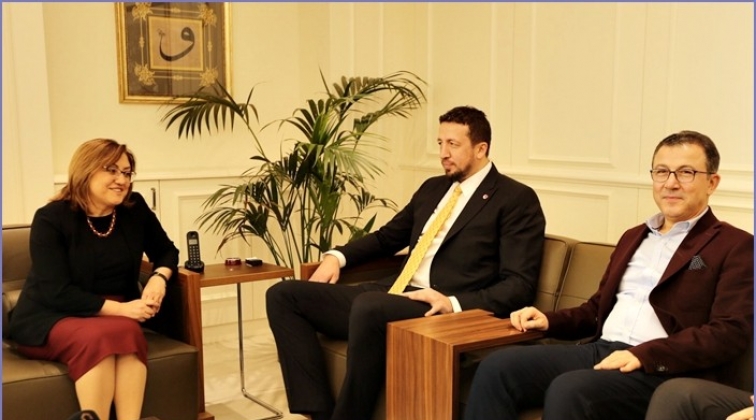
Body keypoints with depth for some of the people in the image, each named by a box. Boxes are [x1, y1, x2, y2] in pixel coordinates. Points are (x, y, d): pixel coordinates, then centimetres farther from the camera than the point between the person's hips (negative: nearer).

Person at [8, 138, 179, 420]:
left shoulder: (135, 208, 1)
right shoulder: (51, 218, -12)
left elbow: (166, 251, 14)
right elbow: (57, 292, -19)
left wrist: (159, 277, -10)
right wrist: (119, 308, -25)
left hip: (116, 314, 4)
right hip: (50, 320, -3)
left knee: (128, 332, -33)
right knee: (99, 337, -37)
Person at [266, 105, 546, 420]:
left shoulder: (517, 199, -1)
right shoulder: (432, 188, 20)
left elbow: (520, 285, -9)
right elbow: (387, 237, 31)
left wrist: (454, 303, -23)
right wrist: (337, 256, 13)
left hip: (443, 312, -8)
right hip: (393, 296, 8)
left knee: (369, 306, -39)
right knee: (284, 295, -3)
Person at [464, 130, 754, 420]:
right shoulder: (634, 236, 24)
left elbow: (730, 333, -10)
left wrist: (644, 355, -20)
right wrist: (550, 320, 10)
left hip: (663, 371, -6)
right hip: (599, 350, 7)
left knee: (568, 390, -34)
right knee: (498, 367, -16)